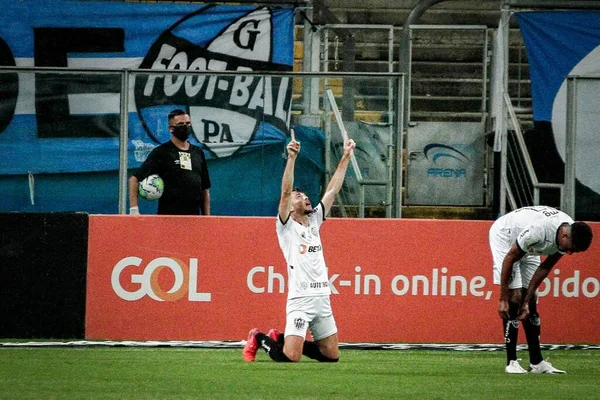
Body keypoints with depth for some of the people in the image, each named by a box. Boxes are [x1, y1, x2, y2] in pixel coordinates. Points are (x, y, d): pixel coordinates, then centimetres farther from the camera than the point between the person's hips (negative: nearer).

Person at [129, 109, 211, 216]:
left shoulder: (198, 152, 17)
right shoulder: (161, 152, 0)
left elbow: (205, 188, 20)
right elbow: (134, 179, -4)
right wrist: (134, 209, -14)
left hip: (194, 217, 5)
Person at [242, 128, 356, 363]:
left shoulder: (314, 221, 16)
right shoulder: (287, 226, -1)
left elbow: (332, 190, 15)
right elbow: (285, 192, -15)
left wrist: (346, 157, 11)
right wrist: (292, 158, -24)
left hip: (323, 298, 7)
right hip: (300, 299, -7)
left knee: (332, 356, 9)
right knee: (290, 357, -16)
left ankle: (282, 338, 27)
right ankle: (259, 339, 16)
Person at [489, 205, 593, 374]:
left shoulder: (571, 236, -18)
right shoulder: (539, 229, -40)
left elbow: (545, 268, -7)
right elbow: (509, 259, -29)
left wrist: (527, 301, -9)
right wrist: (503, 299, -23)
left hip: (527, 249, 7)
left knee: (531, 303, 3)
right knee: (515, 297, -16)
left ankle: (536, 362, 5)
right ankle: (511, 362, -13)